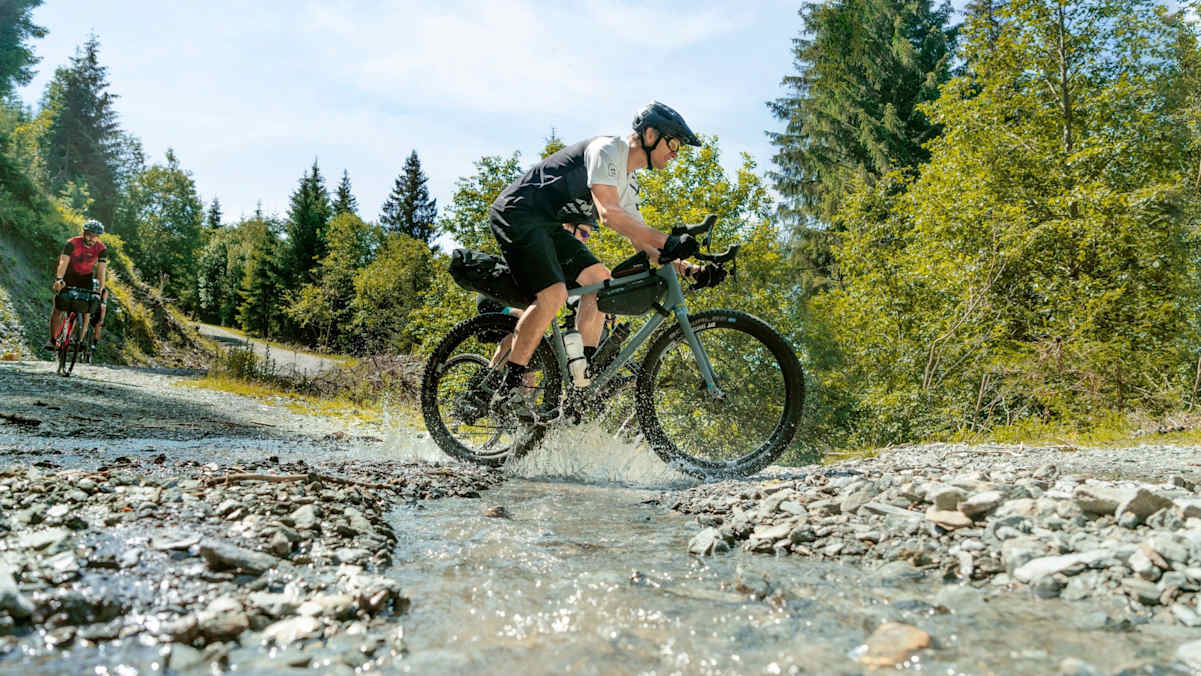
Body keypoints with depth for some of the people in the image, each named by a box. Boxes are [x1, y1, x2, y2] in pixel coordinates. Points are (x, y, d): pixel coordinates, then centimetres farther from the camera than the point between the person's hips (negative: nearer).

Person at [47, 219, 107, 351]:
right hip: (68, 275, -1)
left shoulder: (101, 249, -19)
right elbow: (63, 262, -35)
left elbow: (101, 270, -25)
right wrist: (59, 279, -51)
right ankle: (52, 339, 3)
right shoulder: (72, 243, -24)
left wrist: (101, 290, -37)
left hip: (86, 278, 2)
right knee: (58, 307, -7)